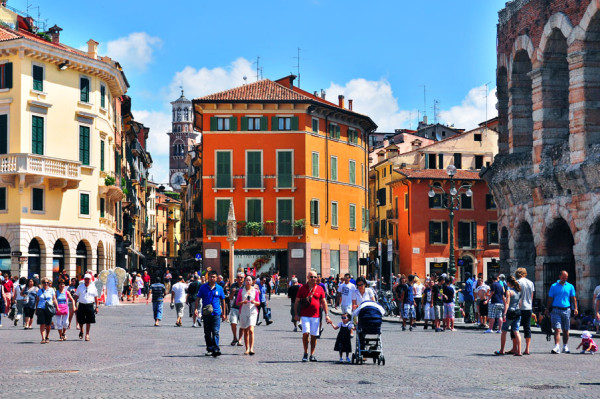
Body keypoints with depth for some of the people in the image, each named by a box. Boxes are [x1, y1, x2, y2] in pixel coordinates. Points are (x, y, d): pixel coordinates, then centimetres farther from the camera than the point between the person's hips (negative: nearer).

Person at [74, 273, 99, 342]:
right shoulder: (80, 287, 6)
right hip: (81, 305, 1)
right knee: (80, 321, 6)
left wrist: (96, 307, 3)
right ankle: (81, 331, 33)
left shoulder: (93, 287, 5)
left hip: (90, 306, -1)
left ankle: (87, 335, 11)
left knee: (88, 321, 1)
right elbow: (76, 296, 7)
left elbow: (96, 297, 8)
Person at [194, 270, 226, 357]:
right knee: (207, 333, 8)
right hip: (206, 313, 1)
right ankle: (209, 349, 19)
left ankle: (216, 349, -12)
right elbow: (198, 298, 4)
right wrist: (196, 308, -10)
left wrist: (223, 313, 15)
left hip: (216, 313, -1)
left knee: (215, 332, -9)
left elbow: (222, 301, 13)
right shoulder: (203, 287, 3)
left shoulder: (219, 288, 5)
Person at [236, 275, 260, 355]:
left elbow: (258, 303, 10)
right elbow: (237, 302, 7)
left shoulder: (255, 291, 7)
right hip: (243, 312, 2)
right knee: (245, 332, 5)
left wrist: (255, 302, -13)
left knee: (251, 330, -17)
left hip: (252, 312, -2)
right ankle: (247, 349, 13)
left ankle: (251, 348, -21)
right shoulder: (241, 291, 7)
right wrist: (243, 302, -14)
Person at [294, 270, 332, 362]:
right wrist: (296, 314, 1)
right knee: (306, 333, -13)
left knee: (314, 335, 4)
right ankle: (305, 353, 2)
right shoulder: (302, 288, 4)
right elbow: (297, 302, 7)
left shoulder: (319, 289, 8)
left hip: (315, 316, 2)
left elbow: (323, 302, 12)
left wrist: (326, 315, 6)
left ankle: (312, 355, 13)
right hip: (304, 316, -2)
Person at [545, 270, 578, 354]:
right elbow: (550, 299, 7)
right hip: (556, 310, -2)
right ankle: (557, 347, -16)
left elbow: (573, 298, 8)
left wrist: (575, 308, -5)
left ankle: (565, 347, 19)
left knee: (566, 330, 8)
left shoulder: (570, 286, 9)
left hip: (566, 310, 2)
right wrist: (547, 309, 2)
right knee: (557, 329, -11)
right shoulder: (553, 286, 5)